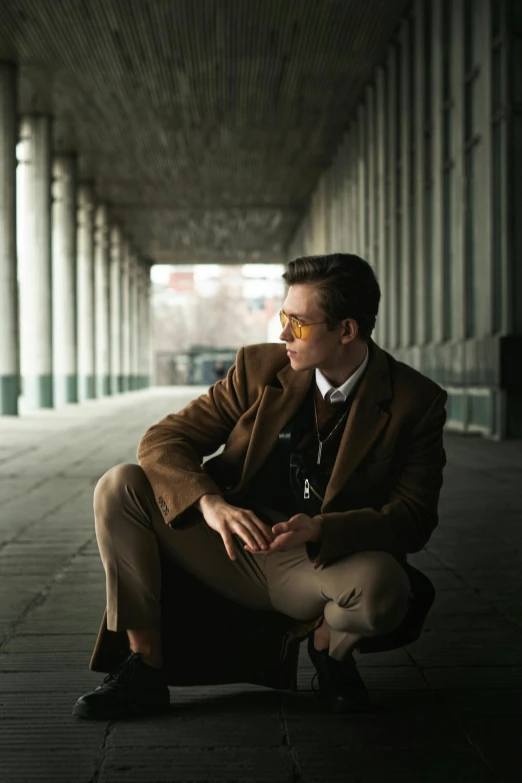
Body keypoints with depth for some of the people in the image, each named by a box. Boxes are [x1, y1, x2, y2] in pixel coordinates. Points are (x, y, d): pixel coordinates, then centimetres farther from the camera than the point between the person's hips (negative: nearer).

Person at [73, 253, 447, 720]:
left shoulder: (415, 401, -8)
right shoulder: (260, 367, -2)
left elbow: (414, 517, -12)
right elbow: (163, 441, -5)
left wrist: (321, 530, -30)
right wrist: (210, 503, -28)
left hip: (325, 565, -3)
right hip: (232, 548, 3)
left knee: (382, 587, -38)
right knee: (120, 485, -17)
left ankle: (328, 646, 1)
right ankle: (145, 667, -10)